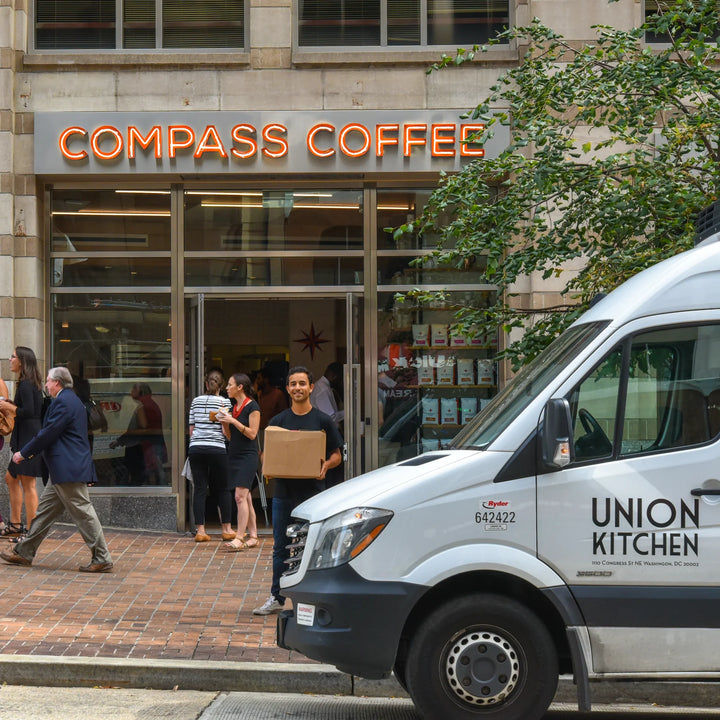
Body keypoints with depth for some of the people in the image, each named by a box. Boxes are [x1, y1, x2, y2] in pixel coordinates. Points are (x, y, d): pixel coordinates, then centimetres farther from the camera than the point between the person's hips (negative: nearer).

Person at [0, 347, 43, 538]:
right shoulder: (33, 383, 15)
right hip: (25, 438, 11)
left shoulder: (26, 384, -15)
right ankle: (15, 525, 23)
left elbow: (28, 411, -23)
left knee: (28, 485, -6)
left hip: (28, 438, -11)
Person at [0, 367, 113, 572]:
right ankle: (24, 552, 22)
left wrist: (23, 454, -5)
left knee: (83, 513, -8)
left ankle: (102, 559, -6)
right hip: (64, 470, 11)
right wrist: (28, 454, 21)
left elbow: (48, 434, -16)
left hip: (69, 469, -11)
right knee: (46, 510, 15)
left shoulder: (63, 401, -14)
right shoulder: (70, 400, 20)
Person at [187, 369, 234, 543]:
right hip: (216, 449, -3)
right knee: (222, 489, 9)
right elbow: (226, 431, -6)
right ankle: (227, 529, 13)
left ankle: (200, 530, 0)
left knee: (200, 489, 3)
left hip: (195, 448, 3)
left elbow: (191, 429, 15)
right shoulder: (224, 402, 0)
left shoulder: (196, 401, 11)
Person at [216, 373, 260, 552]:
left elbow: (252, 433, -14)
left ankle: (240, 538, -16)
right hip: (234, 455, 8)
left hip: (248, 456, -8)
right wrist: (223, 422, 2)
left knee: (240, 497, -15)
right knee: (246, 498, 9)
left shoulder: (252, 407, -9)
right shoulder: (234, 406, 15)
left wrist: (233, 421, -17)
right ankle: (252, 536, 14)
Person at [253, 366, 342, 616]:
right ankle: (276, 598, 15)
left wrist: (325, 466, -16)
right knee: (281, 547, 7)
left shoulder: (323, 421, 2)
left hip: (312, 493, -2)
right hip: (283, 492, 3)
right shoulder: (278, 421, 10)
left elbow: (336, 455, 5)